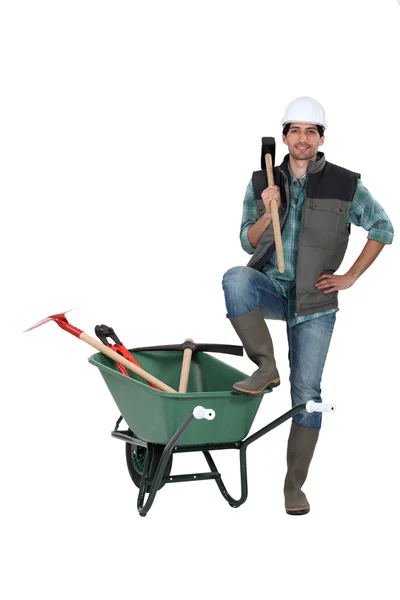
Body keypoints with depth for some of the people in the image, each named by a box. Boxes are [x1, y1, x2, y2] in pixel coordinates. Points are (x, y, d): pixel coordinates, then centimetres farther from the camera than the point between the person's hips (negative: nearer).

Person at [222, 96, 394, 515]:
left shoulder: (345, 186, -4)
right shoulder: (262, 183, 2)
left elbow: (383, 229, 7)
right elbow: (248, 243, 6)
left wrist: (350, 277, 1)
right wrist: (267, 212, -15)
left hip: (314, 302, -1)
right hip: (270, 288, 1)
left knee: (307, 394, 0)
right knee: (236, 278, -35)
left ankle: (294, 485, 12)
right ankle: (265, 367, -20)